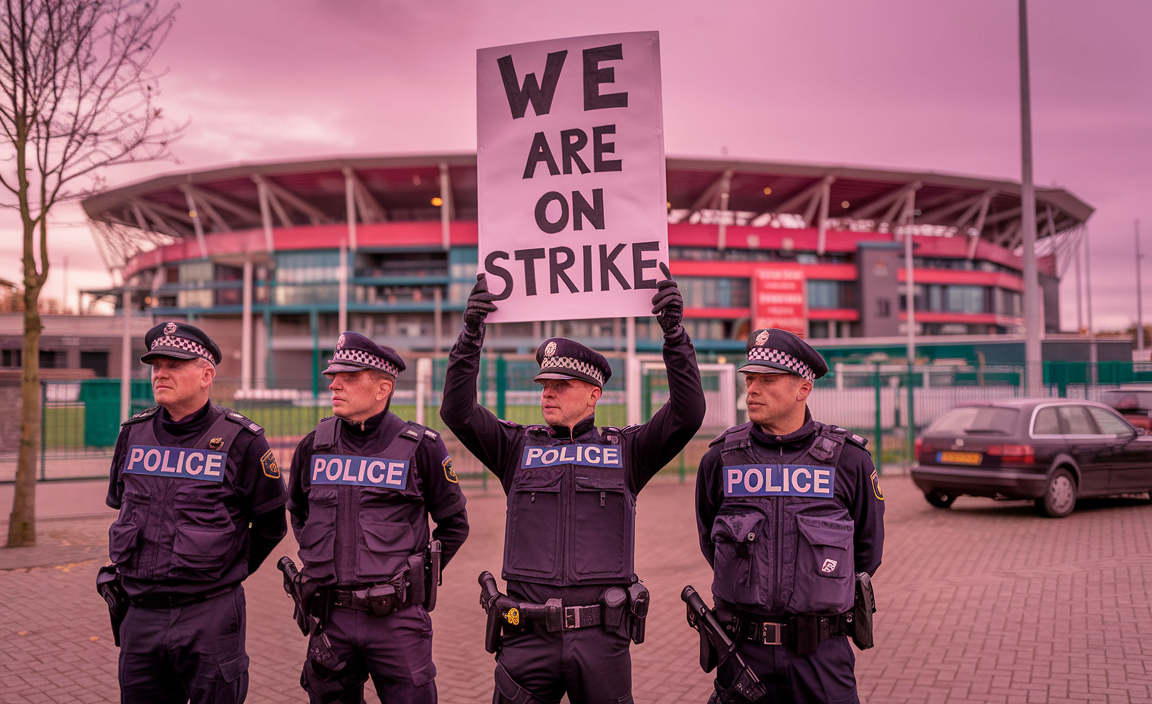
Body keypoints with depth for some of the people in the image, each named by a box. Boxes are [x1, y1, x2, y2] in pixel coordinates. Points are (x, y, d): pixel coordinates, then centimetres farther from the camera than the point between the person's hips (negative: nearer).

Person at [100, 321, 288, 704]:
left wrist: (229, 572, 6)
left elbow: (270, 524, 1)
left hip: (209, 616, -4)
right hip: (140, 615, 5)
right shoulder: (134, 433, 6)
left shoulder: (240, 439, -8)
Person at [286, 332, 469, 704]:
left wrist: (417, 576, 4)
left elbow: (454, 524, 5)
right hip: (331, 619, 4)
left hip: (397, 619, -3)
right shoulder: (314, 446, 5)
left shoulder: (420, 446, -5)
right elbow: (297, 512, 24)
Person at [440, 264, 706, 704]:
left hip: (602, 639, 0)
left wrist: (674, 333, -10)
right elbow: (457, 411, -2)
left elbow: (688, 413, -4)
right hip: (529, 638, 1)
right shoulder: (518, 447, 8)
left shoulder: (625, 450, 6)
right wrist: (472, 333, -9)